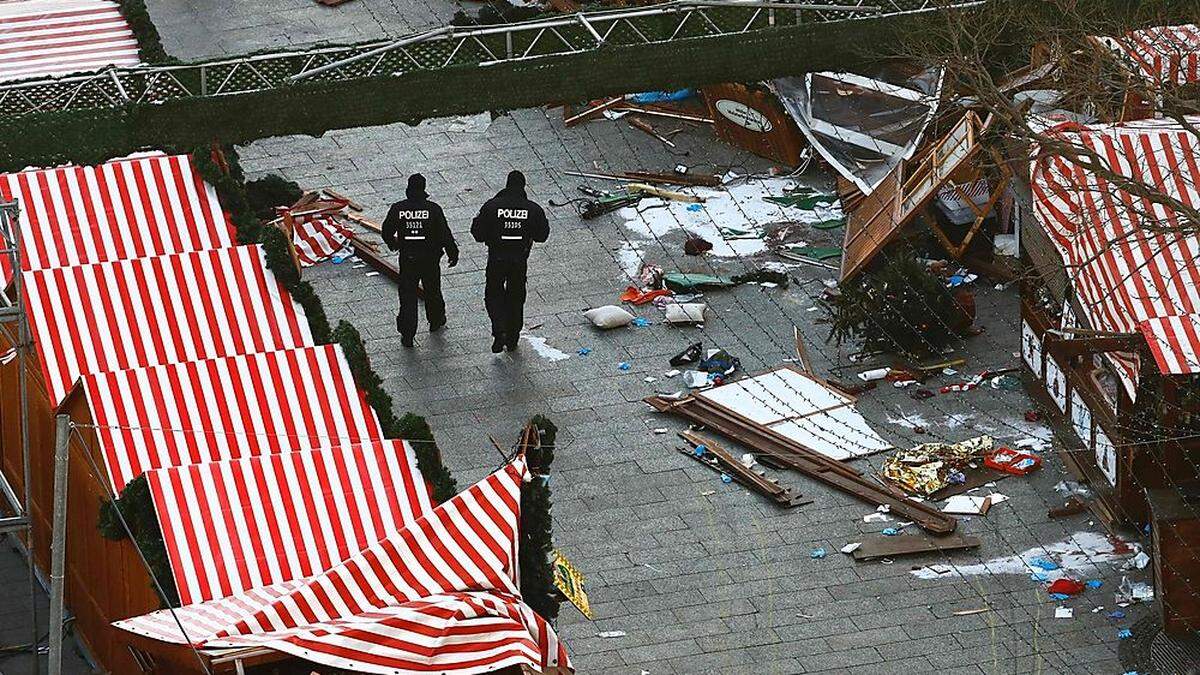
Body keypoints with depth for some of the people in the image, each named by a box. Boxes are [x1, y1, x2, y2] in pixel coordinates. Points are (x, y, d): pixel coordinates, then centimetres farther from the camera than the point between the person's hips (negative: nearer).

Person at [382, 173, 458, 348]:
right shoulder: (432, 209, -12)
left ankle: (407, 334, 0)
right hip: (430, 258, 0)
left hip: (407, 259, 0)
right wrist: (452, 253, 3)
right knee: (432, 291, 21)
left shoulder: (397, 209, -8)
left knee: (407, 296, 4)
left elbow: (387, 231, 3)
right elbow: (445, 234, -9)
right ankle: (436, 321, 41)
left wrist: (393, 244, 24)